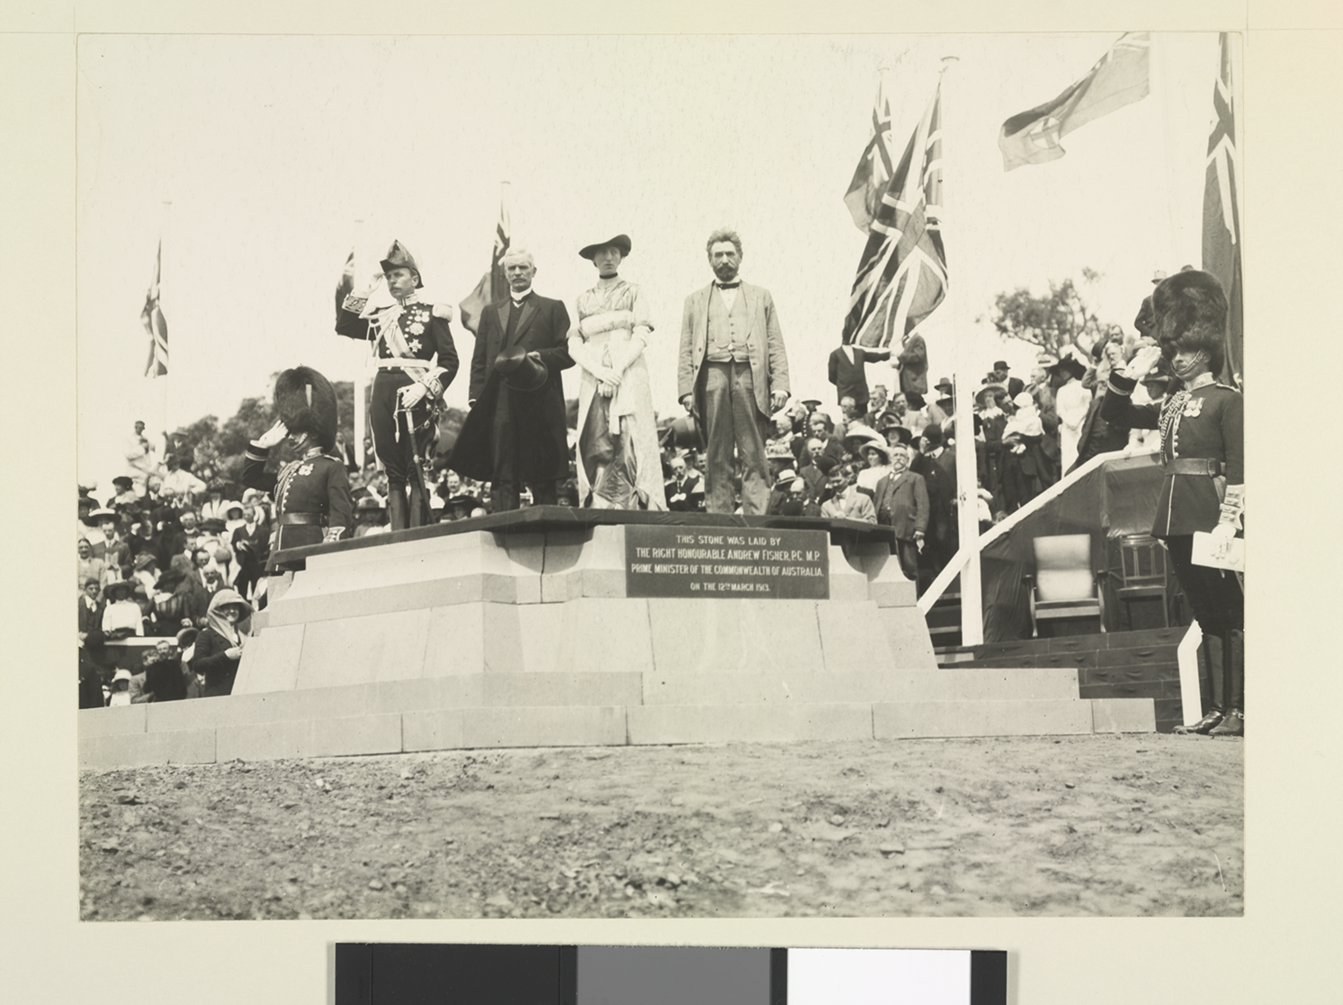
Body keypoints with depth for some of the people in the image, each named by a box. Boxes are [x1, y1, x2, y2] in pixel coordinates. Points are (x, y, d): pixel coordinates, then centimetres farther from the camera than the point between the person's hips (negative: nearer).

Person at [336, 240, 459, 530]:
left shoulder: (431, 313, 2)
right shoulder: (380, 315, 17)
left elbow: (449, 360, -4)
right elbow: (344, 325, 10)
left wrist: (424, 388, -16)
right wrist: (365, 291, 9)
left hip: (414, 394, -5)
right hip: (383, 394, 5)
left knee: (416, 469, -7)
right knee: (393, 471, 4)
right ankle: (397, 534, 5)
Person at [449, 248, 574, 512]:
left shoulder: (553, 309, 12)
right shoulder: (490, 312, 21)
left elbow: (568, 353, 4)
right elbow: (479, 360, 15)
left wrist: (540, 357, -13)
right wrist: (475, 398, 3)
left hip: (540, 406, -2)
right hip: (499, 408, 2)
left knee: (543, 479, -2)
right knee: (502, 477, -3)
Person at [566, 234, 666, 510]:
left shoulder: (632, 293, 14)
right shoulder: (583, 301, 19)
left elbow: (641, 335, 2)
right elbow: (574, 345, 10)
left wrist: (617, 372, -10)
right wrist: (600, 371, -8)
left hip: (629, 378, -2)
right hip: (594, 382, 2)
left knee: (631, 448, -13)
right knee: (598, 451, -9)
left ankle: (638, 508, -17)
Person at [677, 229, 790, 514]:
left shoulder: (761, 296, 21)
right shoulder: (695, 301, 21)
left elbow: (776, 345, 13)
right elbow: (686, 351, 13)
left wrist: (780, 384, -1)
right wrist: (686, 389, -1)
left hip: (750, 376, 0)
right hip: (712, 376, 1)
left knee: (754, 456, -6)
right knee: (716, 459, -2)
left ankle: (756, 518, -9)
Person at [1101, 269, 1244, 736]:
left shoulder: (1228, 401, -3)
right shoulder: (1171, 405, 17)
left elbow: (1239, 466, -11)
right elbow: (1112, 412, 24)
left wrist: (1229, 520, -20)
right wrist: (1133, 371, 10)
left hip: (1209, 517, -7)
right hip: (1176, 520, 7)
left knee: (1230, 615, -5)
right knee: (1206, 617, 10)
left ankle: (1239, 710, -4)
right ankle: (1217, 708, 13)